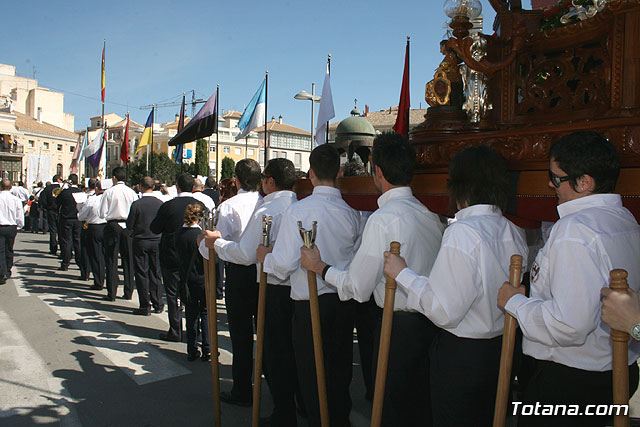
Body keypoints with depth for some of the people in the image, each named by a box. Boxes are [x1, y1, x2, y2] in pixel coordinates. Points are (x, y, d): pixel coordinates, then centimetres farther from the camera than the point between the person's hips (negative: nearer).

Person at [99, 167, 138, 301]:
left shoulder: (109, 192, -6)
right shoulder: (132, 193, -1)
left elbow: (103, 214, -5)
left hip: (113, 226, -2)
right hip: (128, 226, 2)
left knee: (111, 261, 4)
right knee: (128, 260, 8)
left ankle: (111, 293, 6)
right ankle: (128, 292, 12)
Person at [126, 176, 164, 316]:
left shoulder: (136, 204, -12)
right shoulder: (160, 203, -4)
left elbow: (129, 225, -8)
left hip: (140, 242, -3)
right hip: (157, 241, 3)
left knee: (142, 274, 5)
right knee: (156, 273, 11)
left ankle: (145, 306, 8)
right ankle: (158, 304, 17)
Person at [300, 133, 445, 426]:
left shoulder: (383, 218, -19)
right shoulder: (431, 216, 4)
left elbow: (357, 288, -17)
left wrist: (320, 266, -2)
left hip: (397, 327, -7)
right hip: (429, 321, 8)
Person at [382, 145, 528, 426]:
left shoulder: (462, 232, -22)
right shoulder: (515, 233, 1)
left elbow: (444, 312, -24)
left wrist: (402, 274, -14)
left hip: (460, 355, -7)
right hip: (502, 349, 7)